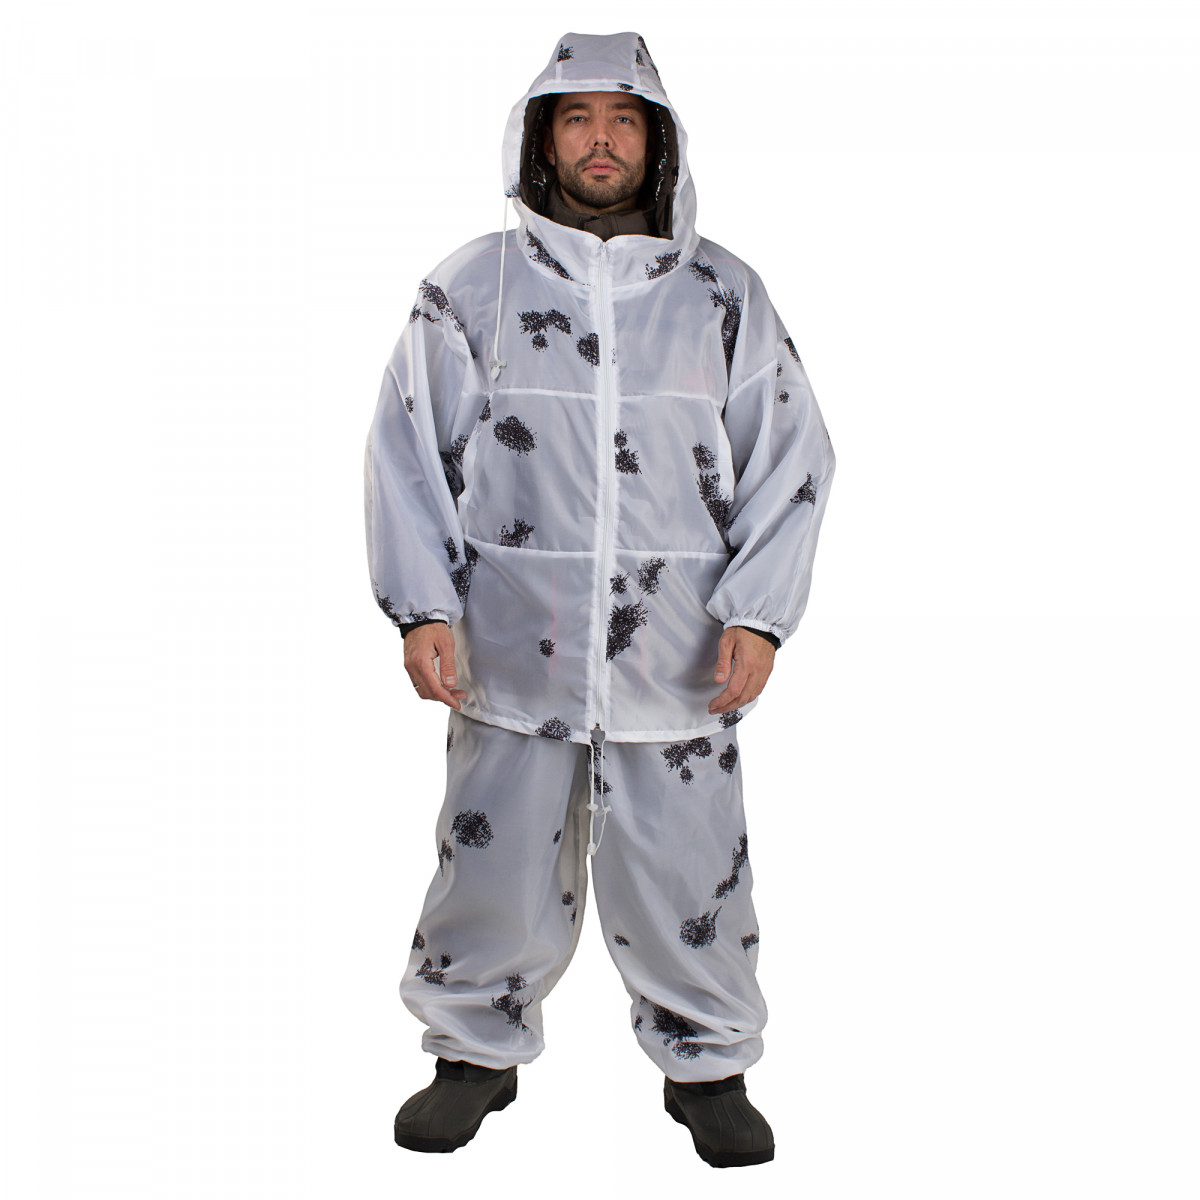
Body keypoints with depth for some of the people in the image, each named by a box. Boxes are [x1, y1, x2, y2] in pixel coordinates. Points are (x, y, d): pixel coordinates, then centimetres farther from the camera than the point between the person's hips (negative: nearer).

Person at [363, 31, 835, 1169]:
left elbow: (793, 457, 7)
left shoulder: (725, 296, 6)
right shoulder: (470, 287, 5)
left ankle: (707, 1065, 25)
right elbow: (406, 447, 7)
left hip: (679, 656, 0)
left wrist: (757, 614, -3)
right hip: (511, 648, 0)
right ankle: (477, 1052, 29)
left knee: (687, 871, 5)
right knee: (496, 856, 8)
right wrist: (423, 608, -2)